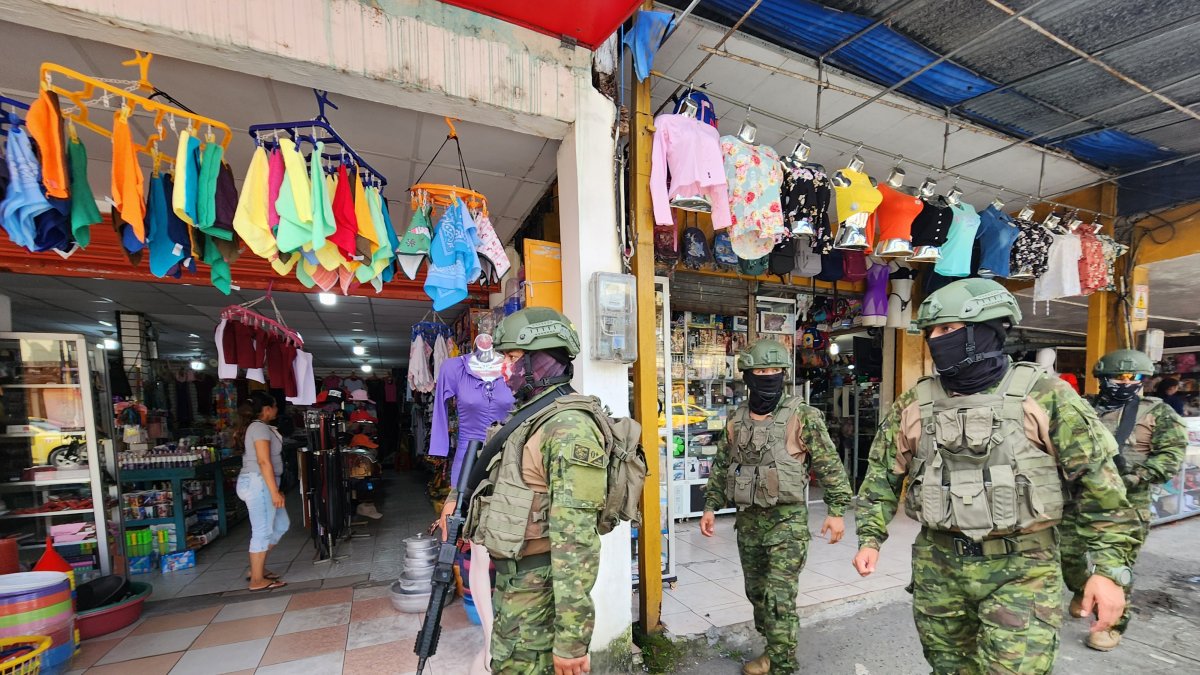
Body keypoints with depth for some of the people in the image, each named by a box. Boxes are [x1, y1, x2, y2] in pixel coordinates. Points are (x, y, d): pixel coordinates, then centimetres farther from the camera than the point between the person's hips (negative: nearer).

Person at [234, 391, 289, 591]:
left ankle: (257, 568, 26)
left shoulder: (256, 426, 15)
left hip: (258, 484, 10)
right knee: (262, 531, -1)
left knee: (280, 525, 16)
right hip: (258, 483, -10)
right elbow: (264, 461, -21)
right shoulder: (260, 428, -15)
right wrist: (274, 491, -21)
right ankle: (257, 580, 9)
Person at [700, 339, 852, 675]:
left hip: (787, 520, -5)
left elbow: (830, 466, -6)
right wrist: (710, 507, 7)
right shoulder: (736, 420, 3)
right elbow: (721, 466, 10)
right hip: (747, 520, 5)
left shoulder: (802, 417, -10)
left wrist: (837, 510, -10)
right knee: (756, 592, 18)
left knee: (779, 597, -4)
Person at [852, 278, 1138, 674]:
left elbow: (1099, 483, -3)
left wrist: (1111, 569, -7)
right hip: (937, 567, 3)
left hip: (1021, 569, -2)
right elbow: (882, 475, 5)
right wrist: (870, 538, 1)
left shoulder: (1045, 396, -7)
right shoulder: (914, 404, 0)